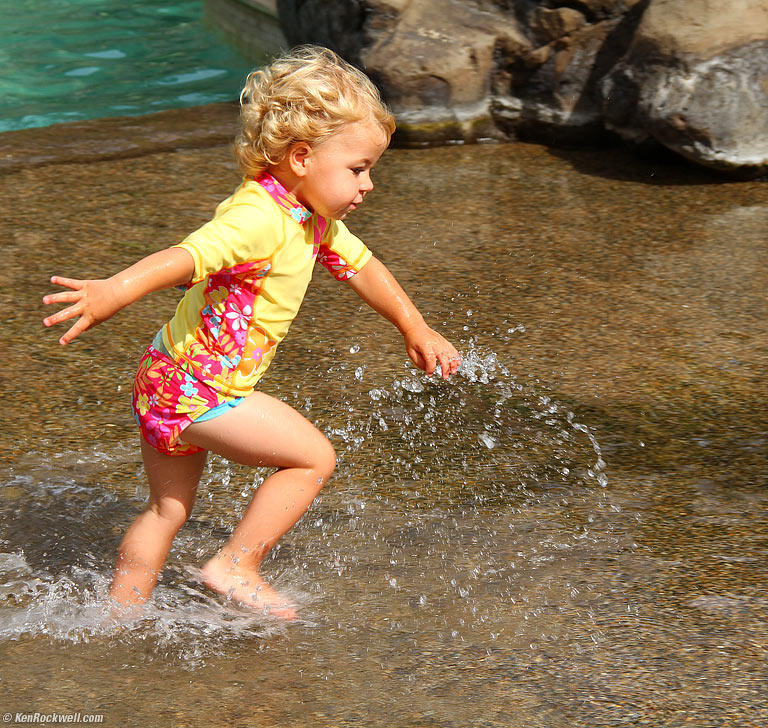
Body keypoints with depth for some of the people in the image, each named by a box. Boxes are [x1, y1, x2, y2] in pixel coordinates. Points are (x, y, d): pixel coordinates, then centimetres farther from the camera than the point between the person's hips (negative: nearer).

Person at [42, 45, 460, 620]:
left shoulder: (314, 216, 6)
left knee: (168, 510, 19)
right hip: (198, 385, -10)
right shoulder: (258, 218, -26)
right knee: (314, 457, -5)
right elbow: (188, 256, -42)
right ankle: (236, 567, 3)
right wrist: (112, 292, -56)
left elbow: (359, 265, 21)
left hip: (171, 381, 10)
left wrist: (416, 330, 27)